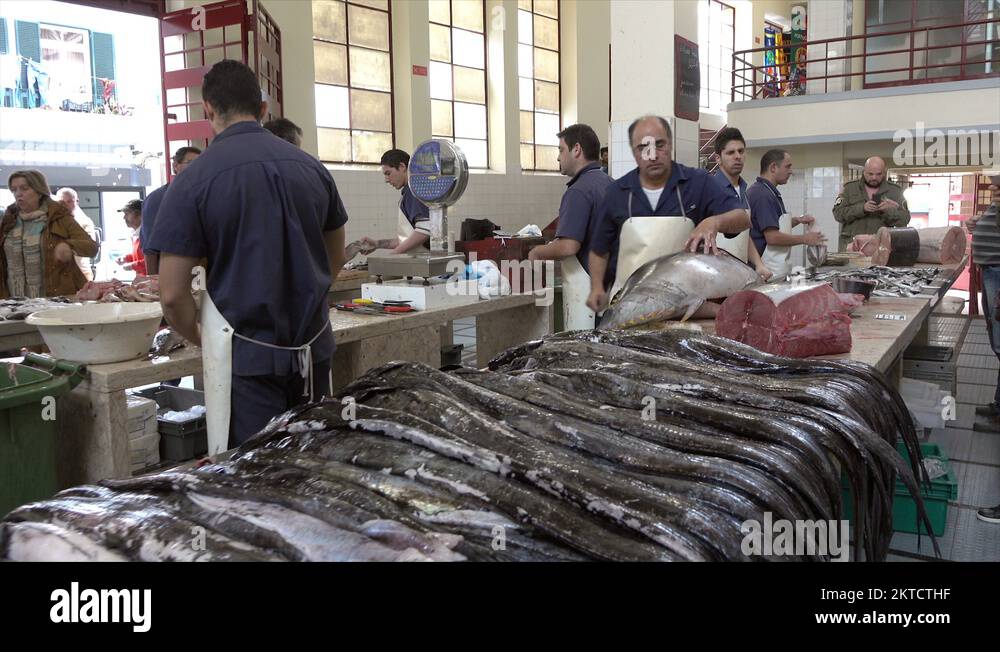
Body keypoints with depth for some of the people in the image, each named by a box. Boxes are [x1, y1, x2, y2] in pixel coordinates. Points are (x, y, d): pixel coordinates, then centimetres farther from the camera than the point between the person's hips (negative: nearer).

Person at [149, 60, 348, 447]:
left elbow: (173, 295, -10)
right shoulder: (312, 168, 3)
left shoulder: (193, 181, -9)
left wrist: (200, 340, 9)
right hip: (313, 349, 4)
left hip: (248, 356, -4)